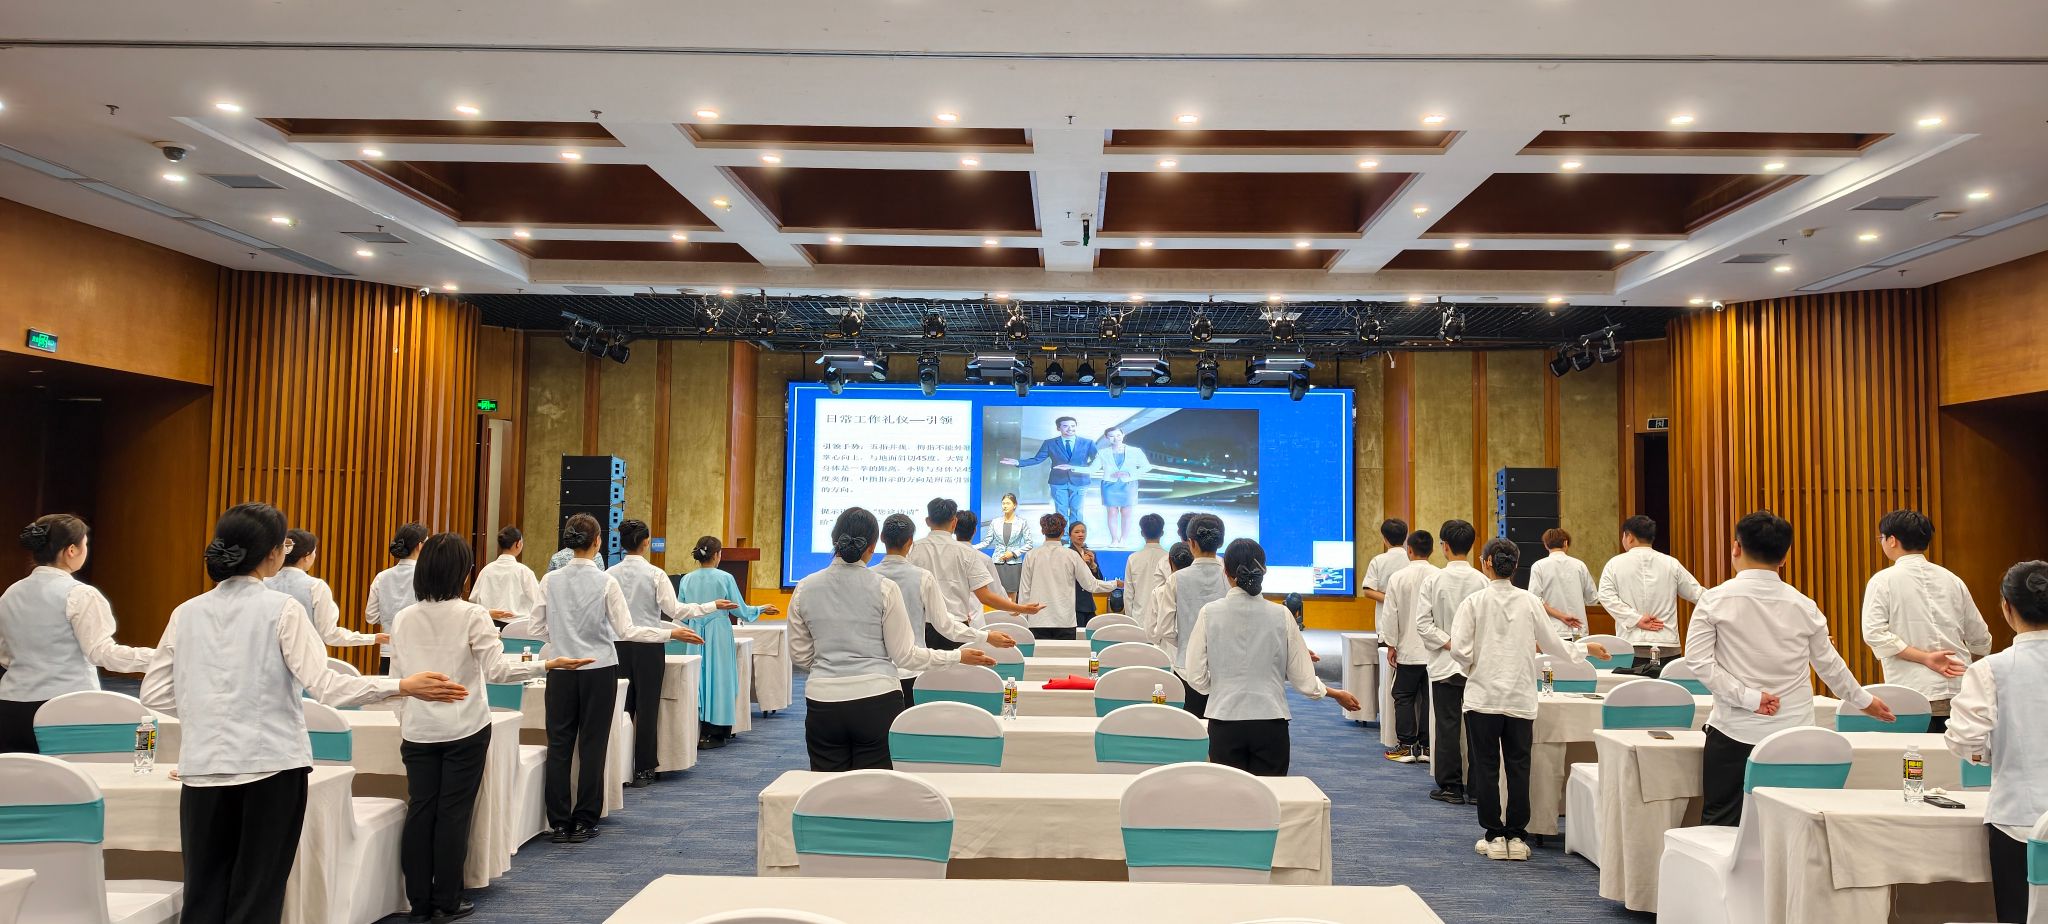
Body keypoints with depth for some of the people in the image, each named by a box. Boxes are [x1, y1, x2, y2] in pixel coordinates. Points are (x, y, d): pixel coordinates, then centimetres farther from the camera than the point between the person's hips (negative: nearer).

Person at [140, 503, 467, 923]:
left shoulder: (187, 613, 4)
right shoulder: (282, 609, -10)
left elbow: (154, 693, 6)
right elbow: (323, 684, -17)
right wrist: (404, 686, -17)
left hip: (204, 765, 4)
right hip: (271, 764, -4)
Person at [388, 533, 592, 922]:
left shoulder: (402, 619, 2)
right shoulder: (472, 615, -12)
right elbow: (497, 671, -19)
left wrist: (403, 726, 18)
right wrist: (547, 665, -17)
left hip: (418, 730, 4)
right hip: (464, 730, -4)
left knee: (420, 812, 9)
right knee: (453, 813, 4)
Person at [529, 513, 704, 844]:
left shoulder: (550, 581, -2)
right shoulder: (606, 582, -10)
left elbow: (538, 629, 3)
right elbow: (626, 631, -10)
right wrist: (671, 634, -3)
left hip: (561, 670, 3)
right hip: (598, 670, -2)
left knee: (559, 745, 8)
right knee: (592, 747, 6)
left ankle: (559, 823, 12)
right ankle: (584, 822, 12)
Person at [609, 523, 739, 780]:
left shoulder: (610, 574, 0)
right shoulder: (655, 574, -11)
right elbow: (675, 610, -12)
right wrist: (713, 606, -5)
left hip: (618, 645, 4)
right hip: (648, 646, -3)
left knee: (622, 706, 10)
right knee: (647, 707, 3)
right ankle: (644, 770, 7)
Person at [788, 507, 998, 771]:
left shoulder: (804, 588, 2)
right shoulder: (884, 588, -7)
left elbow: (799, 655, 9)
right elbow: (904, 656, -4)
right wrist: (958, 656, 6)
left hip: (823, 703, 3)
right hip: (876, 700, -2)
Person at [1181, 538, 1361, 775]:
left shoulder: (1209, 614, -6)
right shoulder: (1281, 615, -5)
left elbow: (1196, 678, -4)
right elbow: (1303, 678, 0)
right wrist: (1337, 695, 18)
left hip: (1225, 722, 0)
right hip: (1271, 723, 0)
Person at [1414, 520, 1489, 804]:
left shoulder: (1434, 579, -8)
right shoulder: (1482, 581, -6)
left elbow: (1423, 623, -11)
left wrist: (1448, 644, -7)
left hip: (1445, 663, -1)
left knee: (1447, 725, 5)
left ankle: (1450, 786, 8)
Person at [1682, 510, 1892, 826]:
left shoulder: (1715, 600, -6)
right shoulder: (1803, 607, 3)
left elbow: (1697, 661, -12)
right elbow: (1829, 664, 15)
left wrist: (1748, 698, -8)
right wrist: (1865, 701, 31)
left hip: (1734, 732, -3)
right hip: (1793, 732, 3)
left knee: (1720, 825, 3)